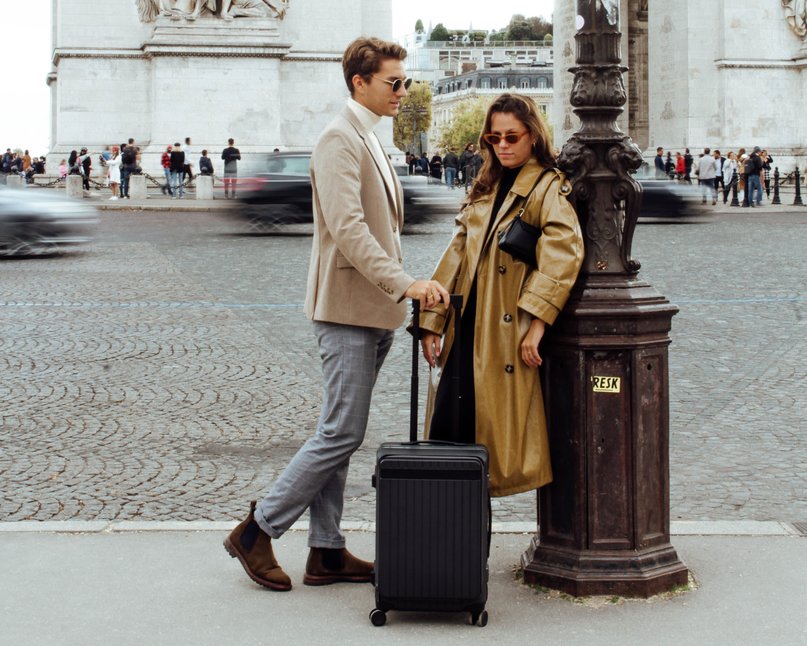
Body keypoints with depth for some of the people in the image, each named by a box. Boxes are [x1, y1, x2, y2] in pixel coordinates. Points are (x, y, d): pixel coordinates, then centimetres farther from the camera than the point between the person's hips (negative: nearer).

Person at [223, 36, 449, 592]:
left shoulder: (372, 142, 19)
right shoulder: (340, 139, -12)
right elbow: (347, 228, -24)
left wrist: (400, 291, 18)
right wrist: (405, 284, -30)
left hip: (376, 313, 10)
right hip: (348, 308, -10)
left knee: (339, 435, 11)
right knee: (342, 434, -9)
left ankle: (327, 553, 15)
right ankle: (257, 531, 1)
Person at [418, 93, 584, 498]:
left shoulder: (549, 188, -4)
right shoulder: (485, 189, 19)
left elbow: (564, 251, -20)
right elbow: (457, 255, 16)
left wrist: (537, 321, -26)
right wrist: (433, 322, 7)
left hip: (508, 338, -6)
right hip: (468, 331, 7)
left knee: (495, 442, -6)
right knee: (445, 436, 1)